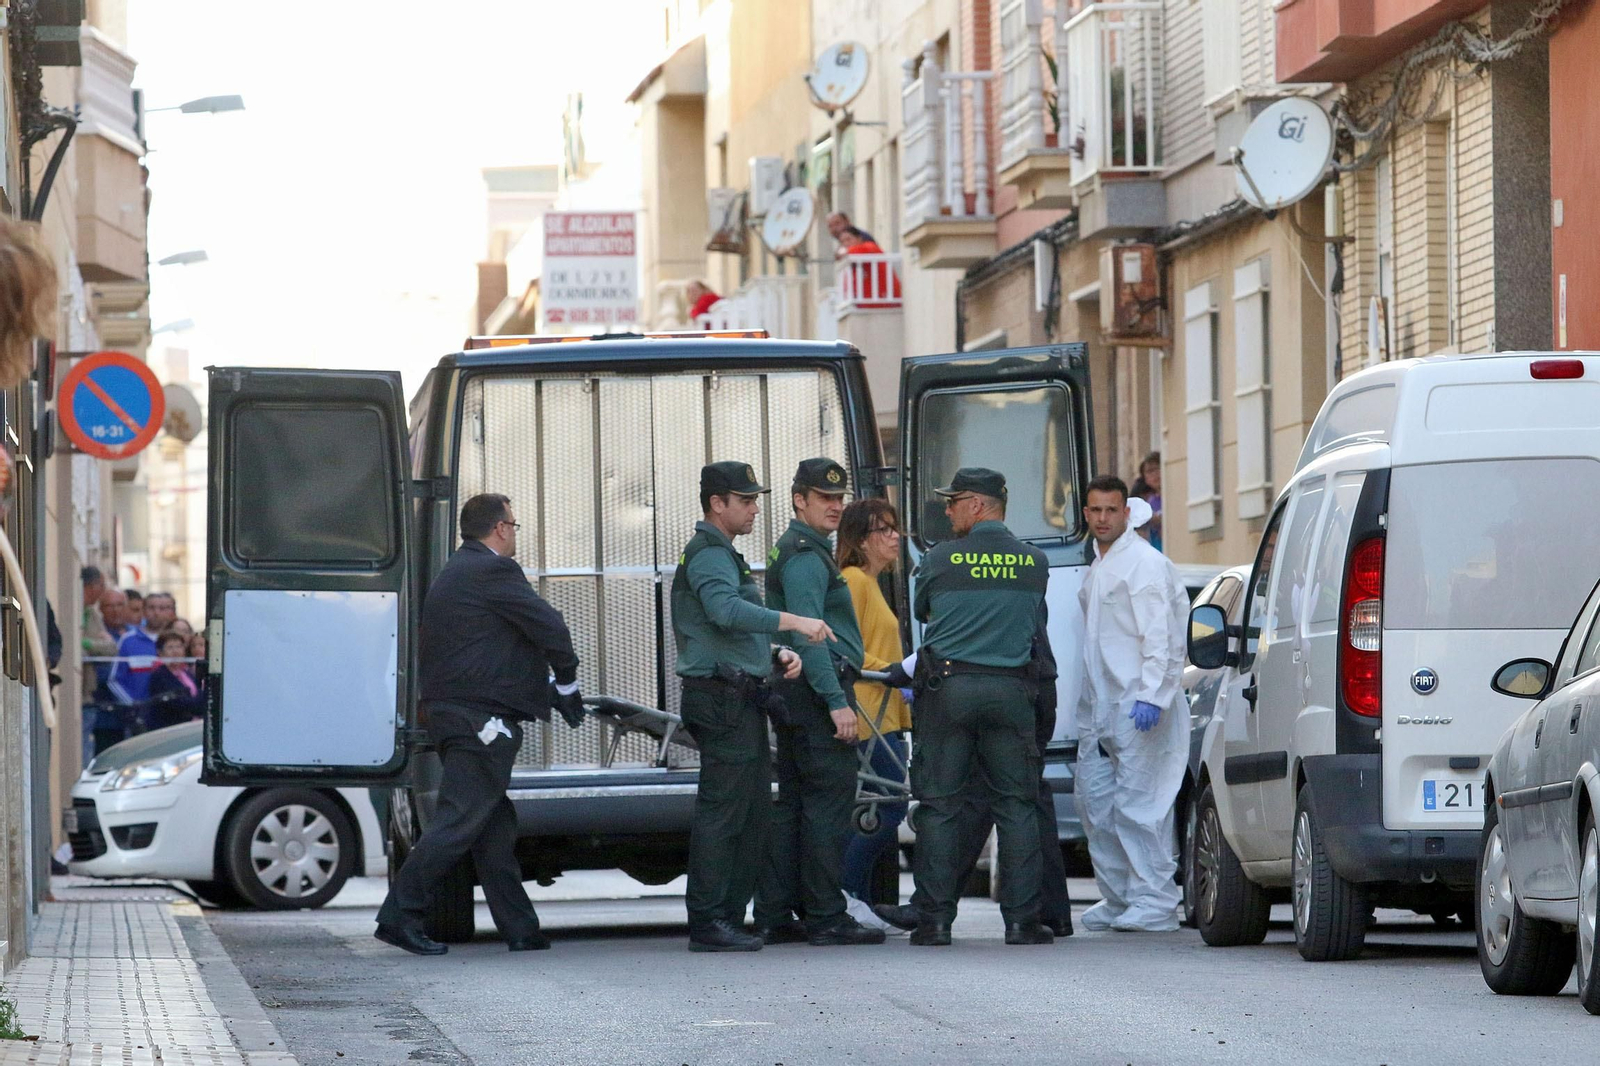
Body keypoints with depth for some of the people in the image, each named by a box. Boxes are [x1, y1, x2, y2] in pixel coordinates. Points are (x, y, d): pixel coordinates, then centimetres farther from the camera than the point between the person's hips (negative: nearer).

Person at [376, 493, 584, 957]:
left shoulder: (451, 575, 20)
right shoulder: (493, 572, -10)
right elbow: (549, 627, -11)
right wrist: (567, 686, 5)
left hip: (448, 710, 10)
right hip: (481, 716, -10)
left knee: (495, 824, 12)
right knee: (460, 819, -10)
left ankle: (519, 928, 14)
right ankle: (400, 915, -12)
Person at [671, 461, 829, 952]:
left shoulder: (723, 555, 24)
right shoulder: (707, 553, -10)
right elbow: (726, 610, -29)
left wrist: (778, 654, 11)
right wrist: (794, 622, -35)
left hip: (740, 703, 11)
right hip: (723, 699, -11)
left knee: (752, 814, 11)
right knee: (721, 811, -11)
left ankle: (729, 917, 15)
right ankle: (708, 924, -11)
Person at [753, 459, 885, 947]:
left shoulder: (792, 551, 21)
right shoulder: (805, 556, -12)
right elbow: (808, 635, -20)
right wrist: (836, 702, -23)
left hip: (794, 694, 11)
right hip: (816, 690, -11)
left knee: (793, 802, 11)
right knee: (829, 800, -9)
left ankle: (773, 916, 12)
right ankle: (826, 918, -10)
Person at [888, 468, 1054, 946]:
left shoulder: (939, 561, -2)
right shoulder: (1035, 563, 5)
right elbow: (1032, 623, 14)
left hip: (948, 689, -2)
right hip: (1011, 688, 2)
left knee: (939, 804, 4)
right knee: (1016, 806, 5)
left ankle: (935, 919, 2)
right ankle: (1021, 919, 1)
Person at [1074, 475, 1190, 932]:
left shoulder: (1145, 564, -9)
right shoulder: (1098, 567, 20)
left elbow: (1159, 636, -16)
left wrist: (1151, 695, -25)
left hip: (1138, 705, -9)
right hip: (1099, 706, 9)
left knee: (1137, 804, -11)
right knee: (1095, 802, 10)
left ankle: (1154, 903, -8)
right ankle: (1117, 899, 18)